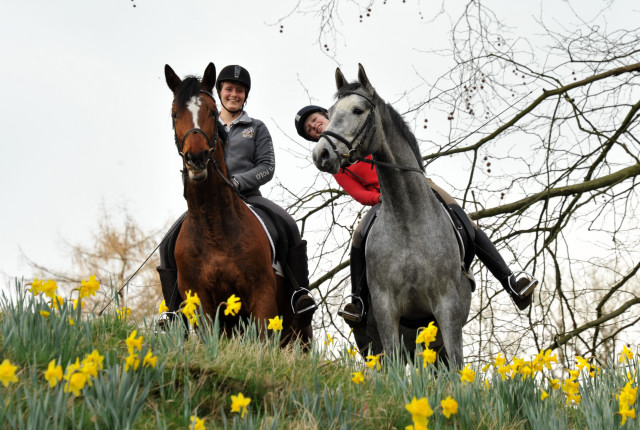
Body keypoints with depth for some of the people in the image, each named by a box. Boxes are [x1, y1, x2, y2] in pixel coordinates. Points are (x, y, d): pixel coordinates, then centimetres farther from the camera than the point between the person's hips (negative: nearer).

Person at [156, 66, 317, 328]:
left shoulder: (257, 128, 13)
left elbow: (267, 167, 2)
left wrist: (237, 181, -15)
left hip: (247, 196, -1)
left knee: (289, 226, -27)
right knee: (170, 243, -20)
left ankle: (300, 294, -20)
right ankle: (174, 311, -12)